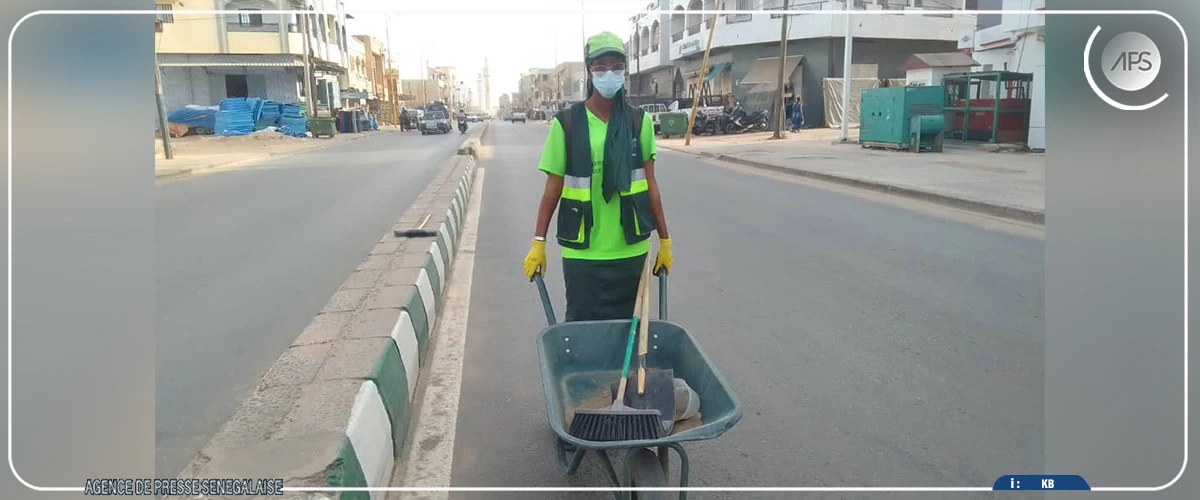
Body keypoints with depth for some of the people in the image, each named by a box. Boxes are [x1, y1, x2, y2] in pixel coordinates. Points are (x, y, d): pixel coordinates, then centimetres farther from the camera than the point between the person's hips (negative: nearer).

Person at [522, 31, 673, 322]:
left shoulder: (639, 122, 2)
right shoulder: (566, 123, -4)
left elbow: (650, 184, 5)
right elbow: (553, 187, -1)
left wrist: (665, 240, 6)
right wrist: (538, 242, -3)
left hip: (631, 251, 2)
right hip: (582, 253, -2)